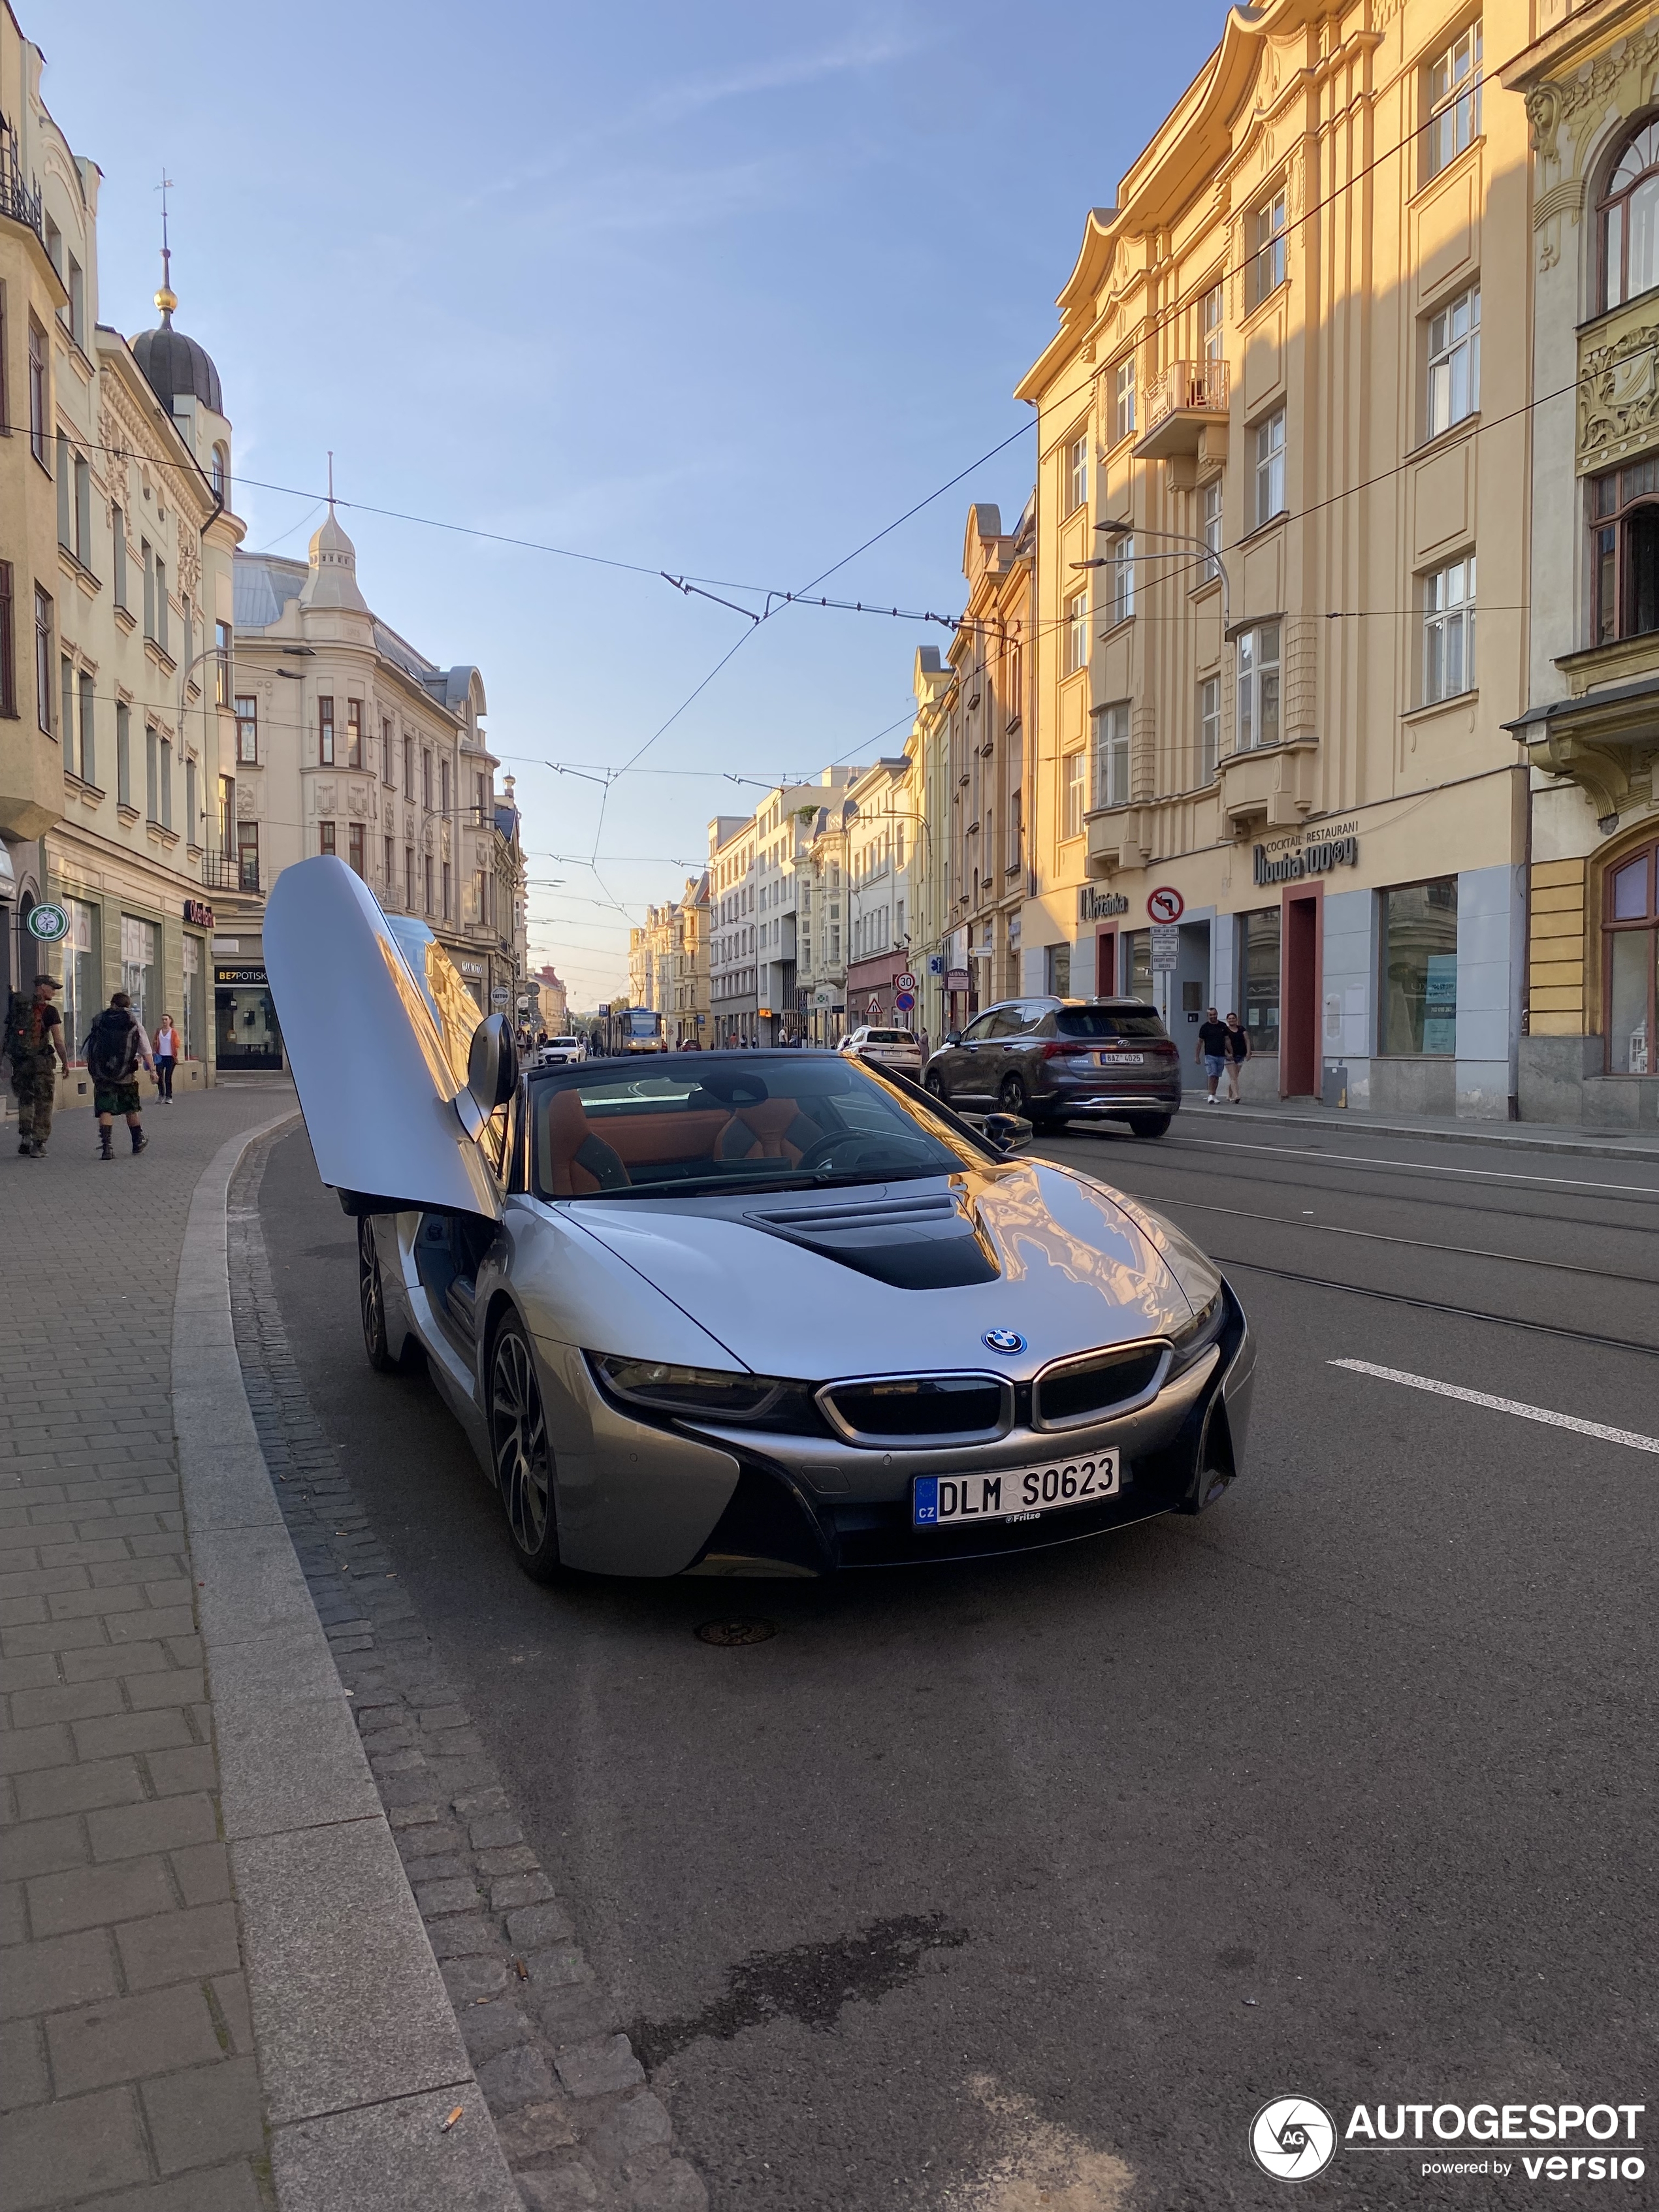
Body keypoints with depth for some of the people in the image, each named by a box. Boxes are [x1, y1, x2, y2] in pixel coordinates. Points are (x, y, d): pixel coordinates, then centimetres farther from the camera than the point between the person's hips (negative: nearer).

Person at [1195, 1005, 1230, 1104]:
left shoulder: (1223, 1026, 10)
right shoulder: (1205, 1027, 0)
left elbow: (1227, 1040, 17)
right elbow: (1200, 1042, 4)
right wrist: (1197, 1056, 3)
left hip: (1221, 1055, 4)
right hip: (1210, 1055, -4)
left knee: (1217, 1076, 7)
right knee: (1212, 1075, -14)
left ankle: (1213, 1095, 15)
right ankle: (1210, 1095, -14)